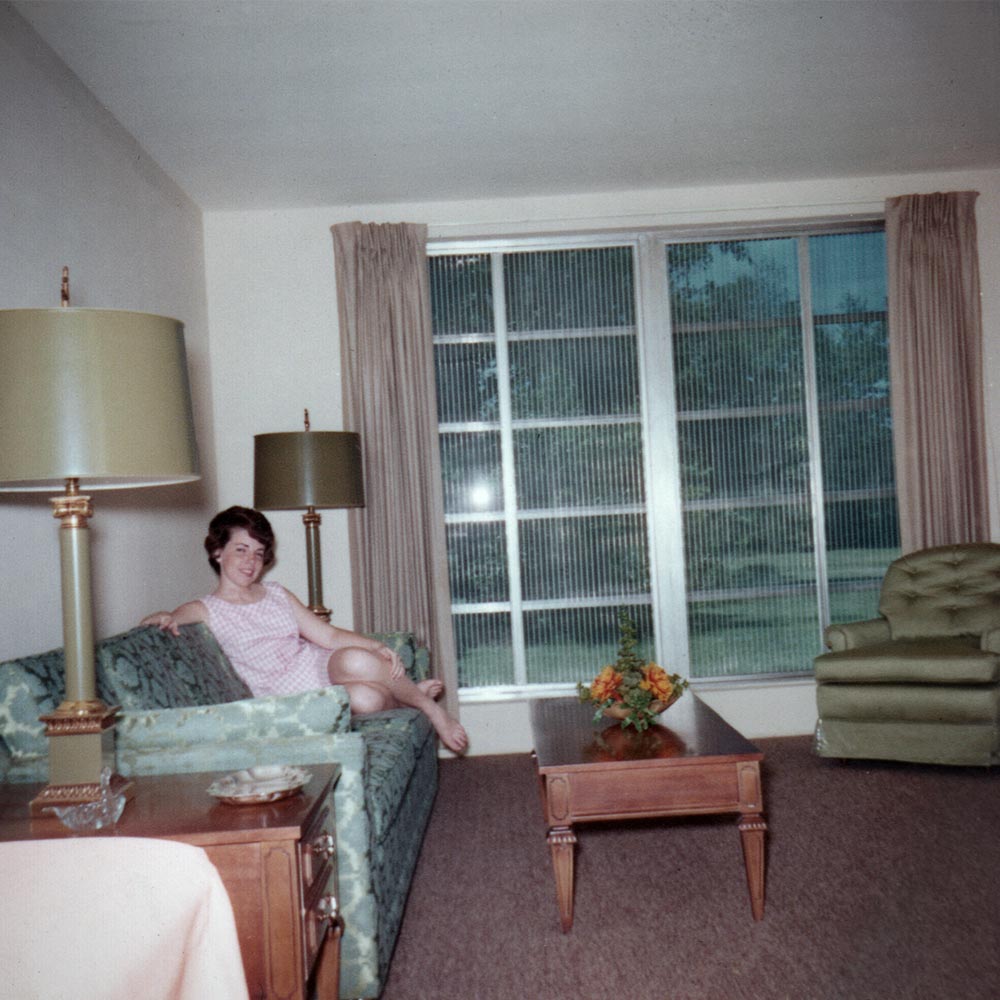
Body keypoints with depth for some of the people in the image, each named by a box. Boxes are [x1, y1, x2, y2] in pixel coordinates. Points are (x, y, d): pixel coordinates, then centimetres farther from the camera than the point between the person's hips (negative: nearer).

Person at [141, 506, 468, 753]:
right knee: (364, 698, -37)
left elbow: (329, 635, 11)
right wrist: (165, 617, -31)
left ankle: (427, 704, -13)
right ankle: (407, 695, -7)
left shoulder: (277, 594, 16)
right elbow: (151, 622, -6)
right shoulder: (207, 610, 5)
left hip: (323, 668, 4)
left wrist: (378, 648, -5)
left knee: (353, 659, -36)